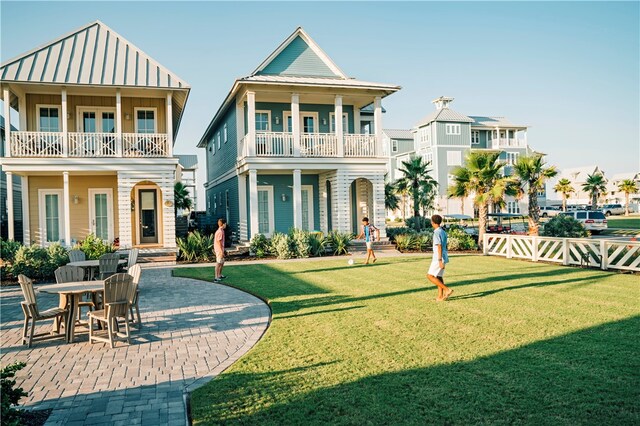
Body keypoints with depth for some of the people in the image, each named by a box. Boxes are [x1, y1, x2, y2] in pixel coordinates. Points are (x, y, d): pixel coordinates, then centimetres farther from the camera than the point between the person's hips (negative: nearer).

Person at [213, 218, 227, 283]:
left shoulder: (220, 231, 14)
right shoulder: (220, 231, -17)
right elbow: (218, 242, -22)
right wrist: (221, 251, -22)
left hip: (220, 250, 10)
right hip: (219, 250, -10)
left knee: (222, 262, 19)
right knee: (219, 263, -7)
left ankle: (219, 275, 31)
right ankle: (216, 278, -4)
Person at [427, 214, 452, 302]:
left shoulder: (437, 233, -15)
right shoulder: (443, 232, 13)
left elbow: (439, 247, -21)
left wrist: (440, 260, -22)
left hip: (439, 258, -9)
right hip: (443, 258, 9)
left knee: (430, 276, -5)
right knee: (439, 277, 11)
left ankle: (447, 290, -9)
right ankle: (440, 296, 10)